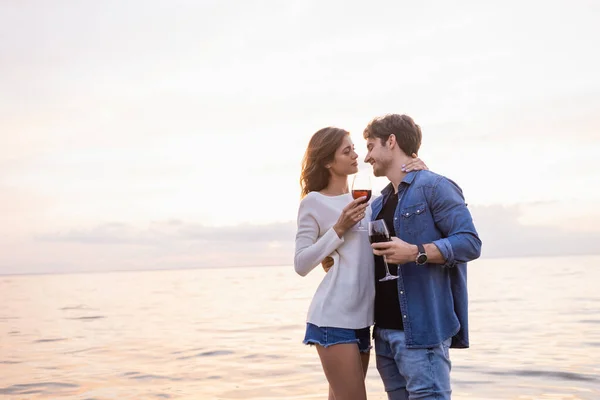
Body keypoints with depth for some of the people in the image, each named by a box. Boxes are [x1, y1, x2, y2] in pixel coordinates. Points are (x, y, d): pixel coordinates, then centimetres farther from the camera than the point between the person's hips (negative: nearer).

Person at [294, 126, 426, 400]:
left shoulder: (365, 199, 14)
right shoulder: (314, 202, -3)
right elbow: (301, 264, -7)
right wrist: (339, 229, -14)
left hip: (360, 317, 6)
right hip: (333, 318, -6)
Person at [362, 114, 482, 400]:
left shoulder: (433, 186, -5)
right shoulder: (377, 204, 18)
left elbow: (470, 242, -13)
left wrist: (416, 253, -23)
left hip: (422, 329, -8)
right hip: (384, 329, 8)